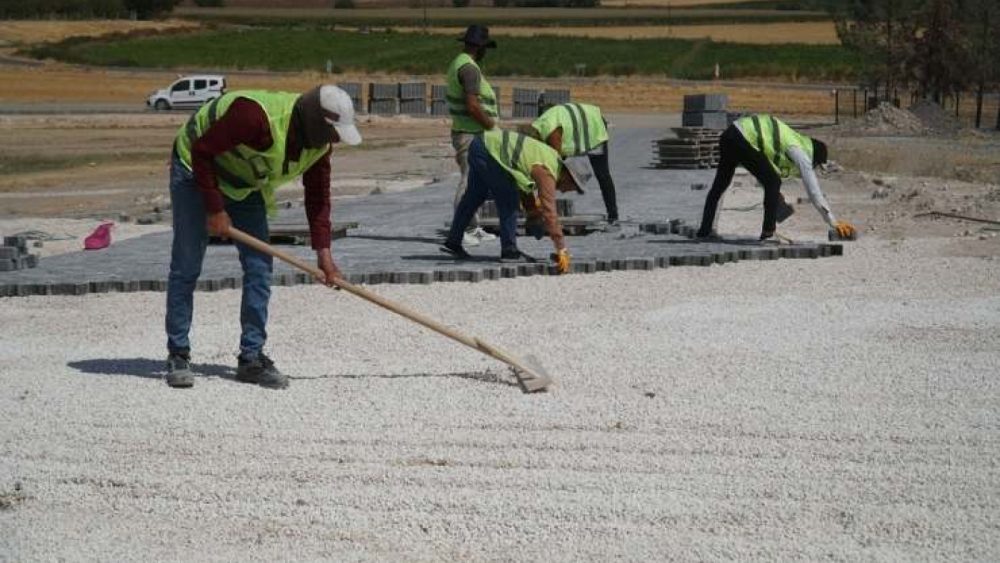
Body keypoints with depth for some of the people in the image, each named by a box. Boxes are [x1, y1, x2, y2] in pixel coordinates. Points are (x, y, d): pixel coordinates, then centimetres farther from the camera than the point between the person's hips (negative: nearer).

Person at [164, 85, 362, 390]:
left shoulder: (319, 142, -13)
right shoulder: (256, 116, -37)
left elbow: (318, 194, -3)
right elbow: (202, 151, -30)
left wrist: (323, 250, -11)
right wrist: (214, 209, -26)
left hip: (245, 185, 7)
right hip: (196, 169, -7)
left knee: (259, 267, -3)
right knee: (186, 269, -5)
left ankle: (252, 358, 2)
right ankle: (177, 356, 4)